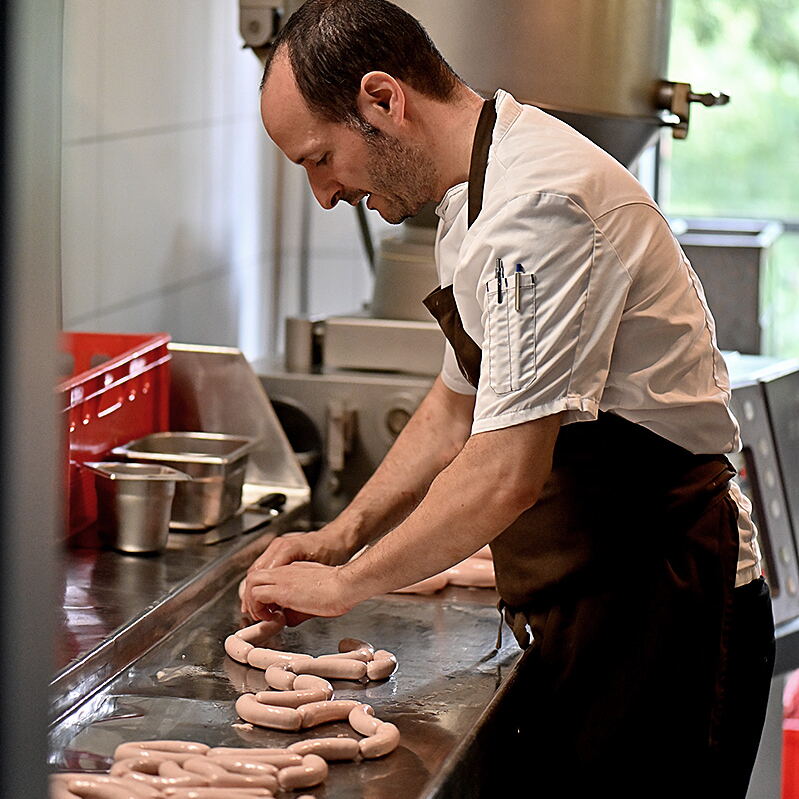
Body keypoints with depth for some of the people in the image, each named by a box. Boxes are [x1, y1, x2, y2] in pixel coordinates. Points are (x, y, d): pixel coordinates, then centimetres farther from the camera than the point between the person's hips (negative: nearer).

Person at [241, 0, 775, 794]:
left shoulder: (540, 205, -22)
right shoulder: (477, 195, 11)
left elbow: (505, 476, -25)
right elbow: (460, 406, 23)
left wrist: (346, 583, -12)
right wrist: (341, 535, 12)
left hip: (661, 608, -10)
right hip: (593, 608, 10)